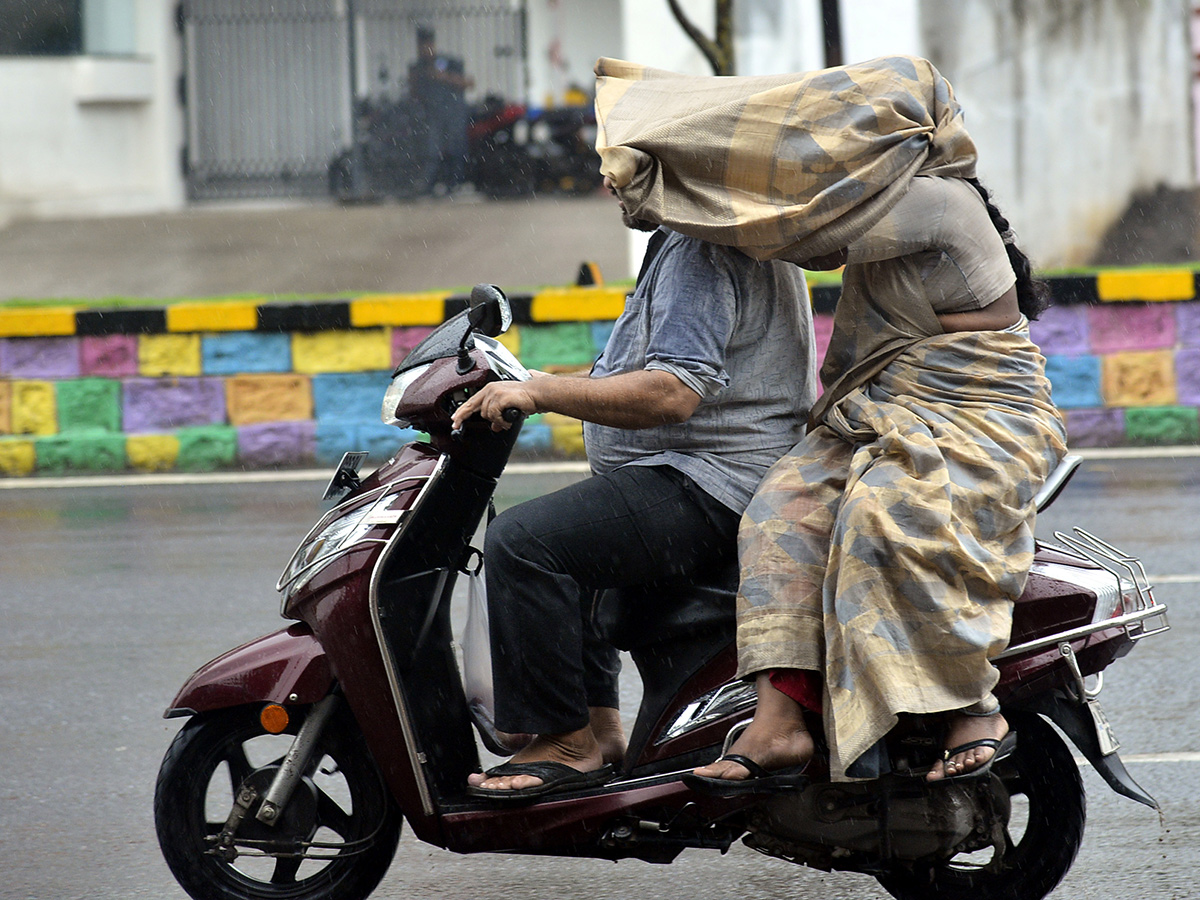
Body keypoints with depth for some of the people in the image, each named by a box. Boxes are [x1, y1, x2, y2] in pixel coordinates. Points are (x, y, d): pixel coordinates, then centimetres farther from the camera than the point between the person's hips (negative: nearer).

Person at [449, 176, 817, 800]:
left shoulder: (701, 253, -18)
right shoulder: (685, 242, 18)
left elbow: (672, 393, -29)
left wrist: (541, 392, -25)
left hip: (707, 490, -12)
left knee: (523, 542, -23)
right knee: (566, 536, 32)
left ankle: (566, 743, -18)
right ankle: (599, 724, 24)